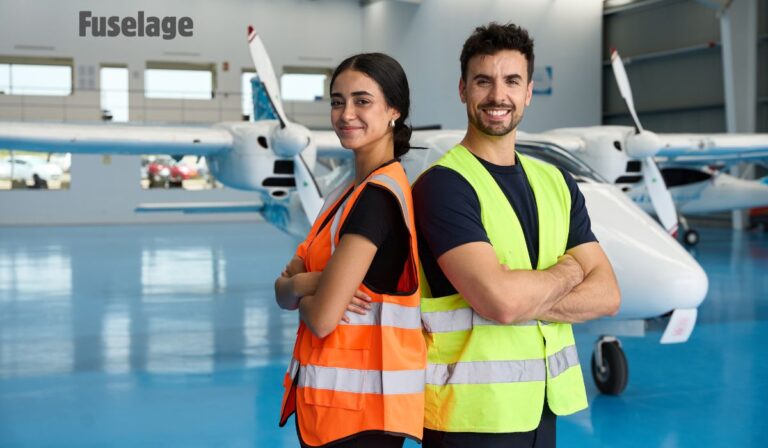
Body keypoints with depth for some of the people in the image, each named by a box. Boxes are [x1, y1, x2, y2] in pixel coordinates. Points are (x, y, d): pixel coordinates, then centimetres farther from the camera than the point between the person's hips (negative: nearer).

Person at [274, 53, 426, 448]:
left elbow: (322, 318, -21)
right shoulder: (346, 193, 10)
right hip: (326, 393, 8)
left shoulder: (379, 196, -18)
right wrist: (303, 283, -14)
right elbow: (282, 287, 7)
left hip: (359, 401, -8)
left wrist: (297, 290, -1)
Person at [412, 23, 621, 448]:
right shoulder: (442, 184, -12)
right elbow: (500, 299, -24)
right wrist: (568, 271, -6)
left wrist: (525, 301, -16)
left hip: (544, 404, 6)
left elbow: (606, 294, 1)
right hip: (471, 412, -6)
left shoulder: (556, 183, 8)